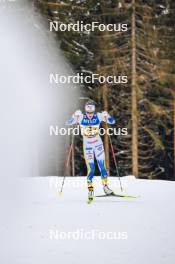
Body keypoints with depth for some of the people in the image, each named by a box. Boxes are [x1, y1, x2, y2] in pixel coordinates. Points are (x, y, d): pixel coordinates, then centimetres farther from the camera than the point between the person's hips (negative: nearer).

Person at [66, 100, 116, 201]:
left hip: (98, 144, 1)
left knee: (102, 165, -1)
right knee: (91, 168, -6)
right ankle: (90, 189, 5)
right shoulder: (81, 117, -12)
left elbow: (112, 121, -8)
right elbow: (69, 123, -17)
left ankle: (105, 186, 12)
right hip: (87, 145, -1)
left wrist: (106, 116, -29)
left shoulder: (98, 116, -10)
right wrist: (75, 116, -35)